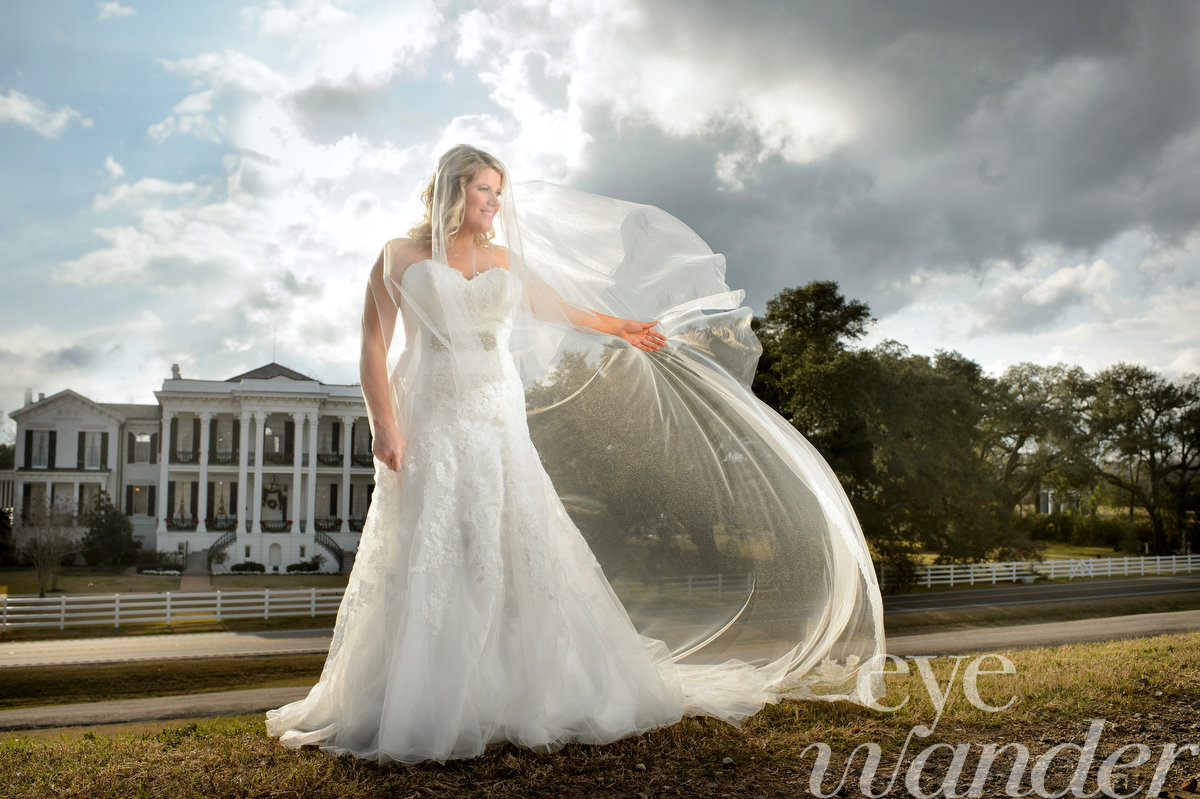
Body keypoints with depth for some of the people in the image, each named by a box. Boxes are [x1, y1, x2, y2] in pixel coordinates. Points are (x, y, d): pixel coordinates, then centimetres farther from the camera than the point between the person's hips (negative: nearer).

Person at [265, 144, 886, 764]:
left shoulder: (502, 260, 16)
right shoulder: (401, 257, 4)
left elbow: (555, 307, 30)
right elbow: (373, 346, -2)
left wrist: (622, 328, 40)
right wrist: (384, 425, -13)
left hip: (500, 424, 4)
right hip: (431, 426, -4)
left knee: (519, 556, 0)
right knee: (425, 560, -7)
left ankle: (523, 698, 11)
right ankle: (412, 716, 3)